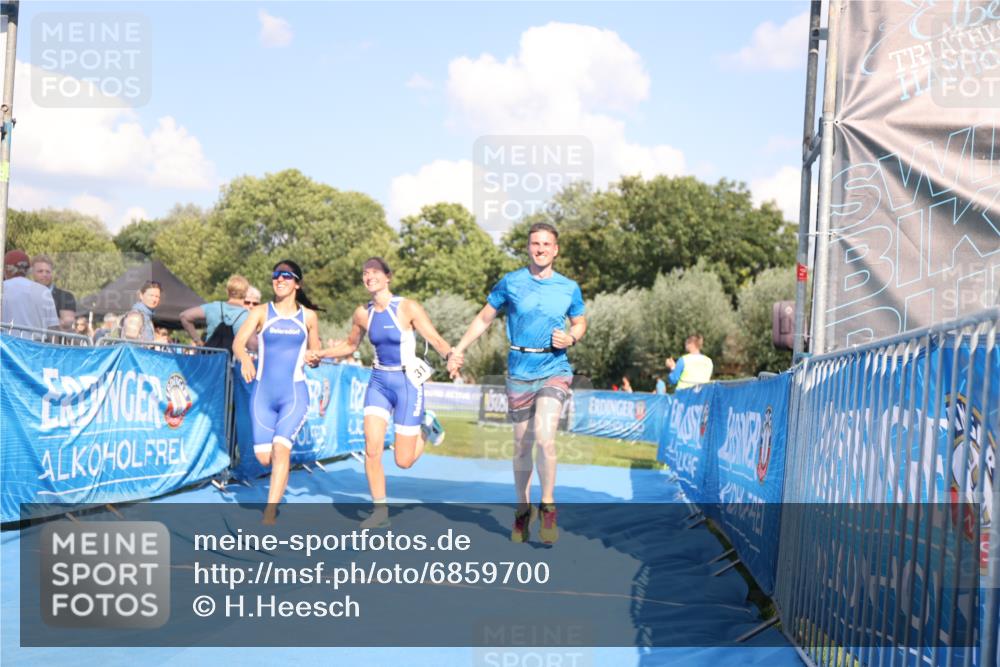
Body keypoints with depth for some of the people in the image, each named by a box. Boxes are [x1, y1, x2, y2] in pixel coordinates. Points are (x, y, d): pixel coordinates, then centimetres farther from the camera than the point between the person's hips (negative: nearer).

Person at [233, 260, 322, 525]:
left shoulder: (308, 316, 6)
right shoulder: (261, 312, 3)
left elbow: (315, 351, 21)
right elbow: (238, 342, -12)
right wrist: (244, 358, -32)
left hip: (294, 393, -1)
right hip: (263, 392, 1)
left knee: (281, 447, -19)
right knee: (263, 457, -1)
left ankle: (269, 514, -16)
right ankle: (282, 469, 37)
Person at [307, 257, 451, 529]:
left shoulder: (408, 308, -11)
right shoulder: (363, 314, 3)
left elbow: (436, 339, -13)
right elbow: (350, 345, 21)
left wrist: (450, 354, -34)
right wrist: (320, 354, 8)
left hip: (407, 384, -4)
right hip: (378, 382, 4)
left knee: (403, 461, -1)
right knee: (372, 450, -9)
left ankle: (427, 425, 30)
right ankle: (380, 511, 7)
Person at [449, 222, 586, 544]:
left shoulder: (569, 288, 2)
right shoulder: (510, 282, 0)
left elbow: (580, 324, 16)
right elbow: (484, 318, 10)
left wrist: (571, 338, -6)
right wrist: (459, 349, 5)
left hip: (554, 370, -1)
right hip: (519, 373, 1)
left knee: (544, 438, -20)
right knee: (522, 446, 9)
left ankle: (548, 507, -1)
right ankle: (522, 510, 28)